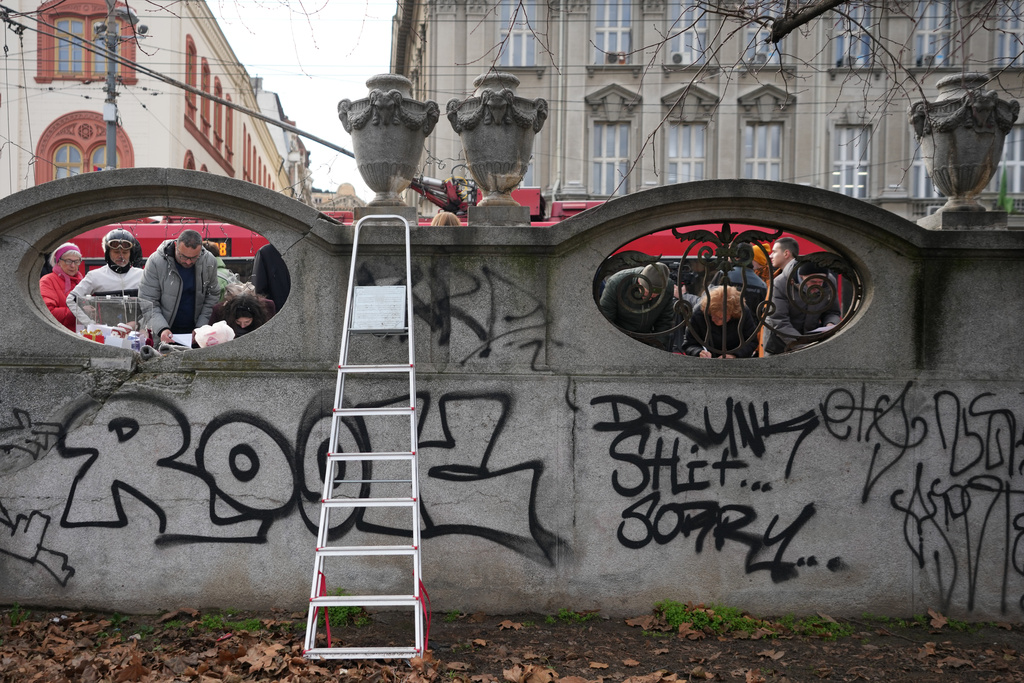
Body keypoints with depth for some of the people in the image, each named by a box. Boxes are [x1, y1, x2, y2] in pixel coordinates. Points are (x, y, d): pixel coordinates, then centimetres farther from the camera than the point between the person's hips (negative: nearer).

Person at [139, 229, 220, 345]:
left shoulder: (209, 262, -5)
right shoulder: (156, 262, -13)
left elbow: (213, 296, 4)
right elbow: (147, 302, -10)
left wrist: (201, 328, -6)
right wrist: (161, 329, -25)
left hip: (193, 332, 2)